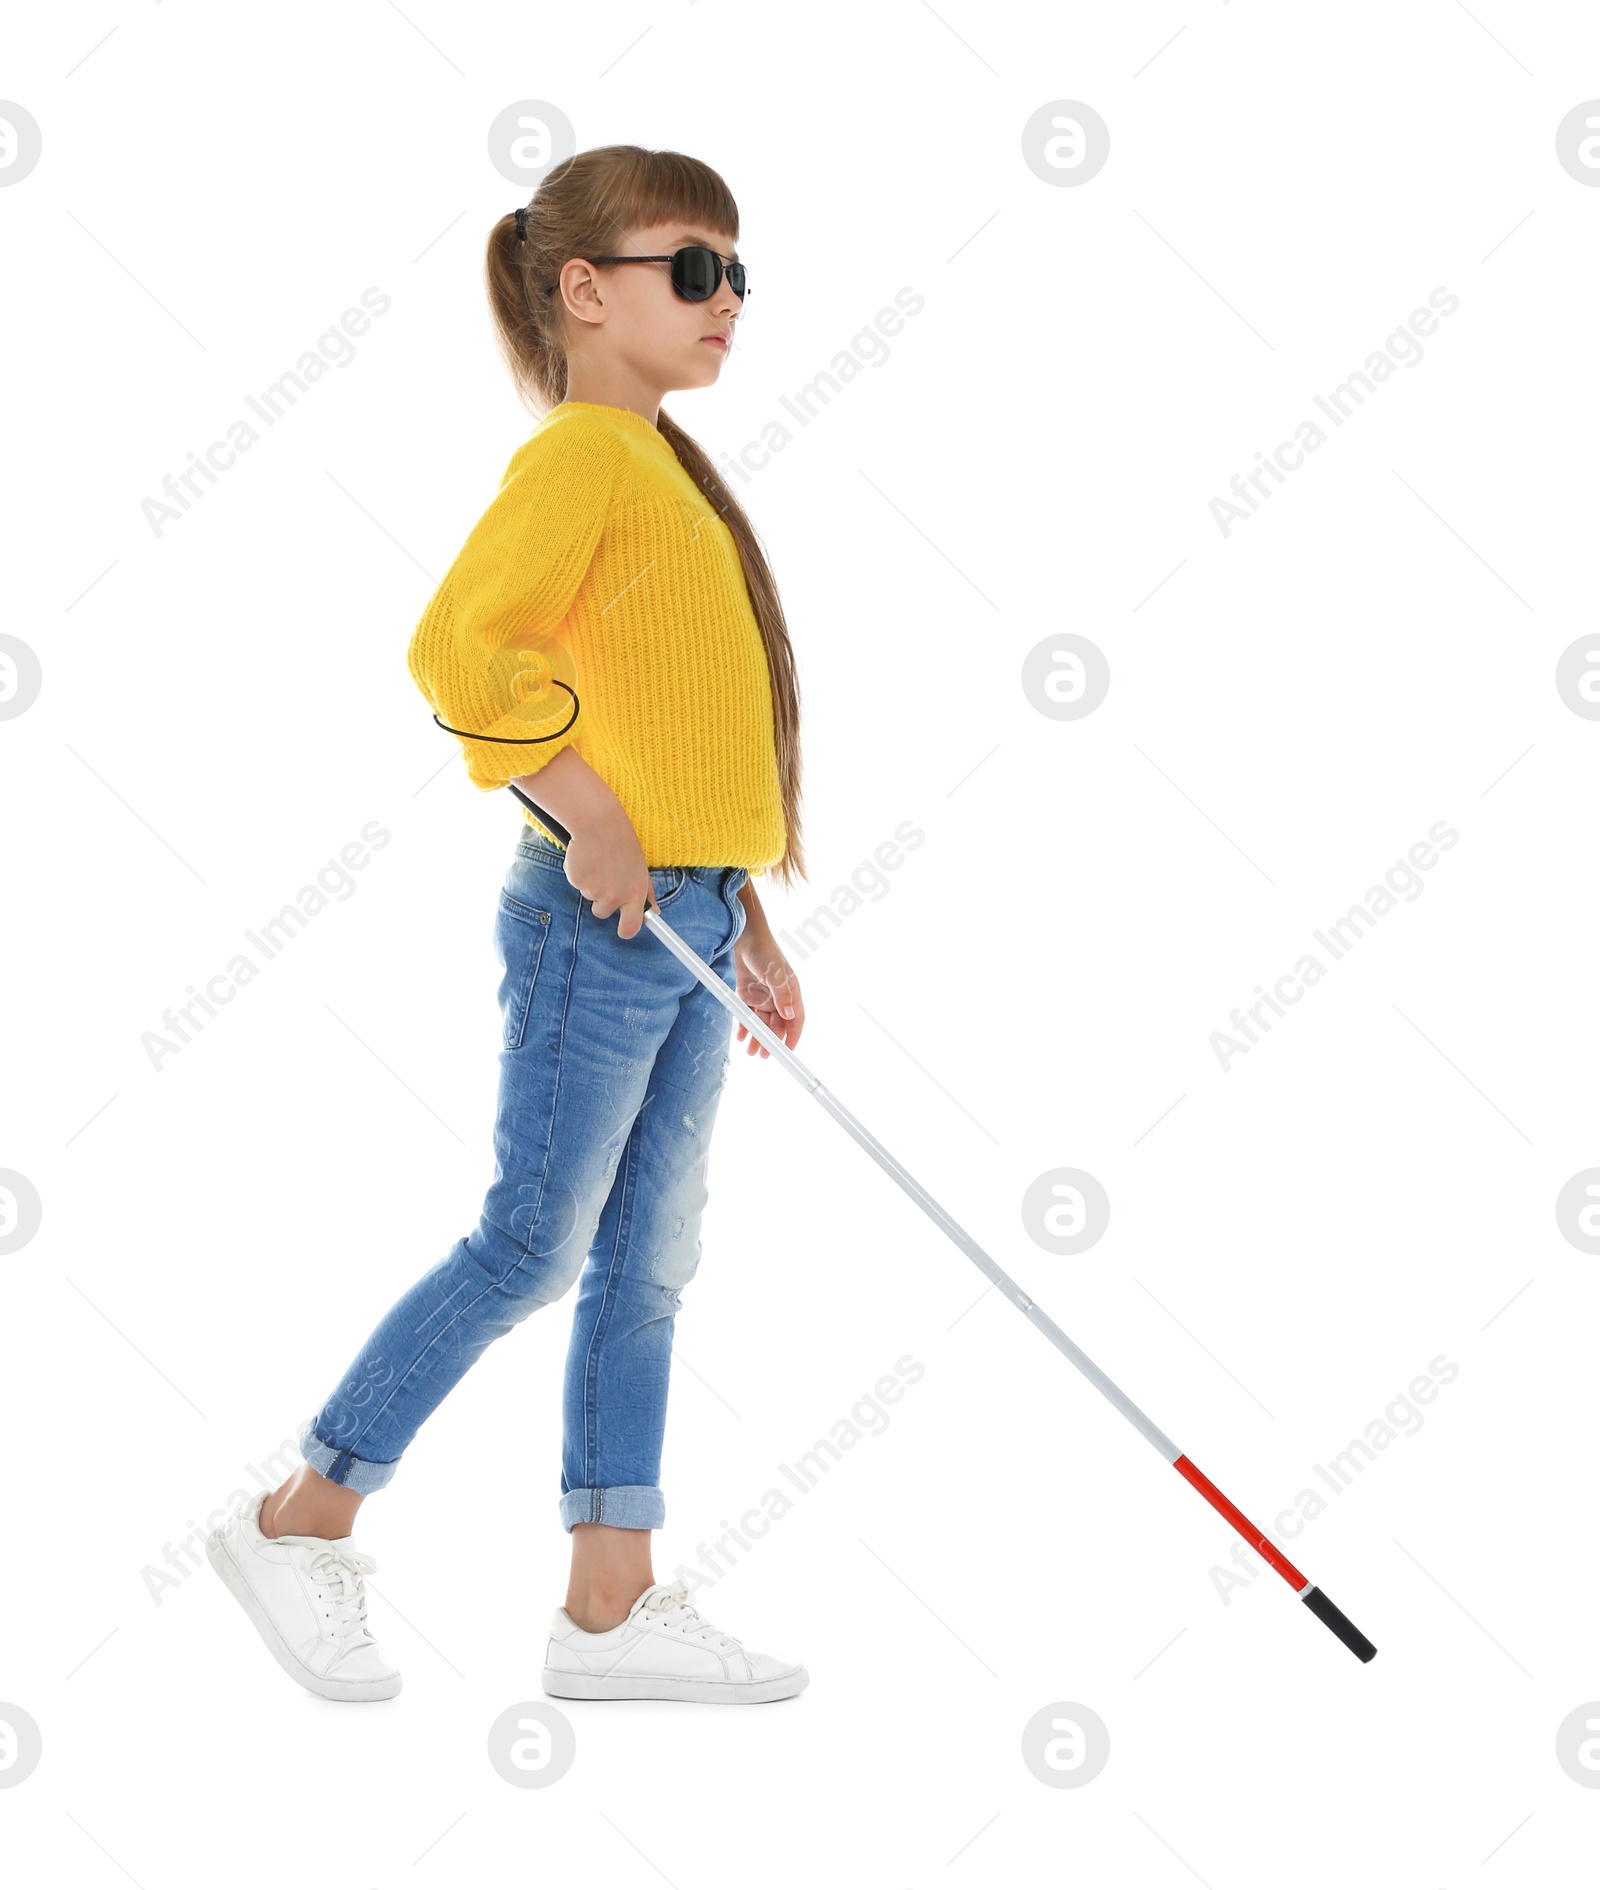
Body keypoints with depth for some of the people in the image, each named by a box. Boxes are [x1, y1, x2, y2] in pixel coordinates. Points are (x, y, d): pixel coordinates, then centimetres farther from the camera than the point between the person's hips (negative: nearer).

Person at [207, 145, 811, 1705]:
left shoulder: (673, 471, 17)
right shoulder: (581, 455, -11)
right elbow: (458, 649, -25)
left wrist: (746, 919, 19)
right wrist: (593, 816, -22)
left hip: (686, 925, 9)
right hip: (602, 923, -9)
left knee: (645, 1265, 9)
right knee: (533, 1248, -2)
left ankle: (612, 1607, 16)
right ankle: (299, 1523, 13)